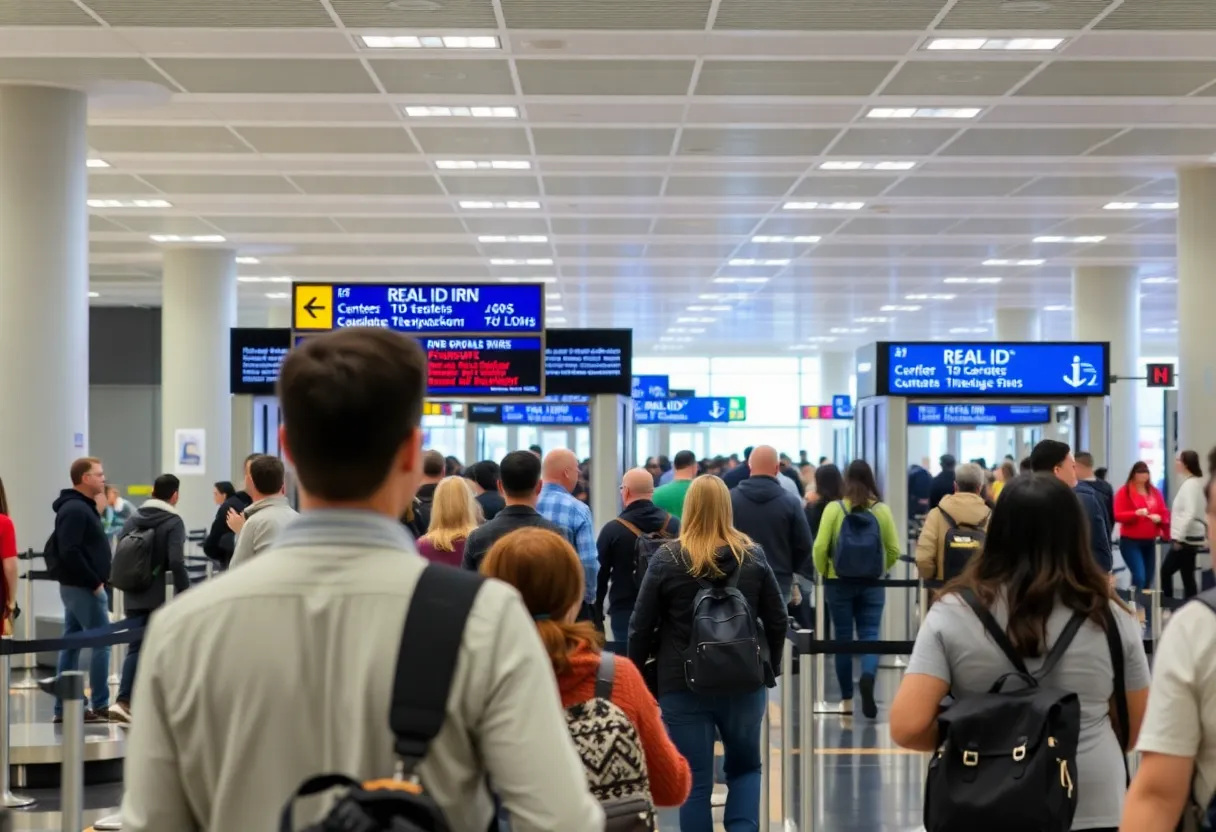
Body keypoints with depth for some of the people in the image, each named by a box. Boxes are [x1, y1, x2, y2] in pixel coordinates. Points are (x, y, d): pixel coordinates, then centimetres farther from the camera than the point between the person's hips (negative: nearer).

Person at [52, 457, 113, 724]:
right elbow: (69, 552, -24)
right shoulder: (76, 509, -16)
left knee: (71, 645, 9)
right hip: (84, 588, -10)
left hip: (77, 586, 10)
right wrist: (94, 582, -18)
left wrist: (95, 580, 10)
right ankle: (100, 706, -3)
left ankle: (64, 707, 12)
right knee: (101, 643, -6)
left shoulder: (81, 507, 16)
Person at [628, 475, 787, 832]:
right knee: (745, 768, 19)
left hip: (683, 685, -2)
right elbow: (778, 622, 4)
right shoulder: (753, 557, 1)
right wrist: (769, 668, 18)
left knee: (695, 782, 5)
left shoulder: (666, 560, -6)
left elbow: (641, 627, -4)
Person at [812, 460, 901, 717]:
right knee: (869, 634, 4)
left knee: (843, 638, 9)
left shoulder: (834, 508, -8)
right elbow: (894, 550, 0)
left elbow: (820, 547, -11)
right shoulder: (882, 510, -3)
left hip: (839, 582, -1)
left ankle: (847, 699, 16)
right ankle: (868, 677, -26)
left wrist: (824, 572, 6)